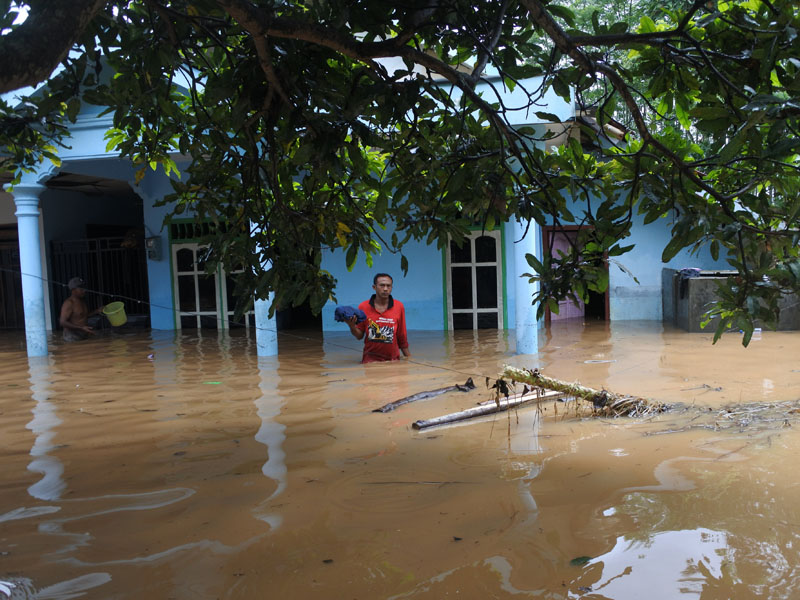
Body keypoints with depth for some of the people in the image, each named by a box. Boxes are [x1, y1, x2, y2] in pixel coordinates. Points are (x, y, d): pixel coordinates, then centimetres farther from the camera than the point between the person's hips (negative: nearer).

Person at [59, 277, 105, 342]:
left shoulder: (82, 301, 11)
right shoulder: (69, 303, -15)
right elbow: (62, 322, -21)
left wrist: (97, 311, 12)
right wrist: (81, 328, -28)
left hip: (84, 337, 8)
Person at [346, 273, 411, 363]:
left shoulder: (399, 306, 1)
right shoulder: (363, 307, -1)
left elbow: (402, 336, 7)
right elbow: (359, 336, 4)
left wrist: (408, 358, 7)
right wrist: (352, 326, -16)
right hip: (371, 359, -2)